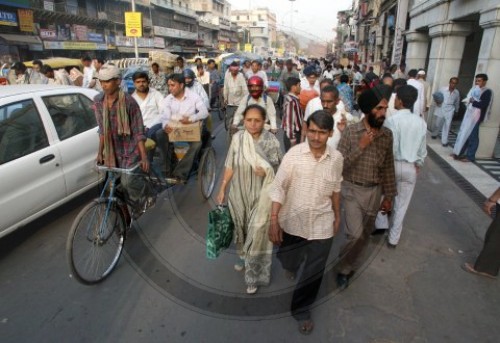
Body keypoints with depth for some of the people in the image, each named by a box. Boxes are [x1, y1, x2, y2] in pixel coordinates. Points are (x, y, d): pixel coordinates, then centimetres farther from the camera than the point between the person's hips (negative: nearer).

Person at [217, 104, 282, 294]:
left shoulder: (271, 141, -14)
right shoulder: (237, 138, -7)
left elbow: (280, 169, -6)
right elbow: (230, 166, 1)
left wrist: (267, 172, -25)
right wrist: (222, 189, 2)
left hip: (261, 196, -3)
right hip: (239, 194, 3)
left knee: (257, 232, 2)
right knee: (241, 228, 21)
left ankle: (254, 274, 21)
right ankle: (243, 257, 49)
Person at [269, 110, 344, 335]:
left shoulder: (337, 158, -6)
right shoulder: (294, 154, -15)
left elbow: (336, 189, 8)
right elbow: (278, 188, -13)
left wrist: (337, 216, 15)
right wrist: (274, 220, -17)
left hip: (322, 224, 1)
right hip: (293, 221, -1)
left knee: (314, 272, 9)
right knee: (288, 261, 23)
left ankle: (302, 309, 32)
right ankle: (291, 265, 61)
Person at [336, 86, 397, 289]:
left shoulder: (387, 135, -1)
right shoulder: (350, 131, -13)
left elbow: (388, 167, 7)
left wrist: (389, 196, 9)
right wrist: (361, 146, -23)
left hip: (374, 191, 4)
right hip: (352, 189, -4)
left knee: (365, 235, 14)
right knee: (356, 234, -13)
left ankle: (348, 267, 36)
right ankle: (344, 266, 16)